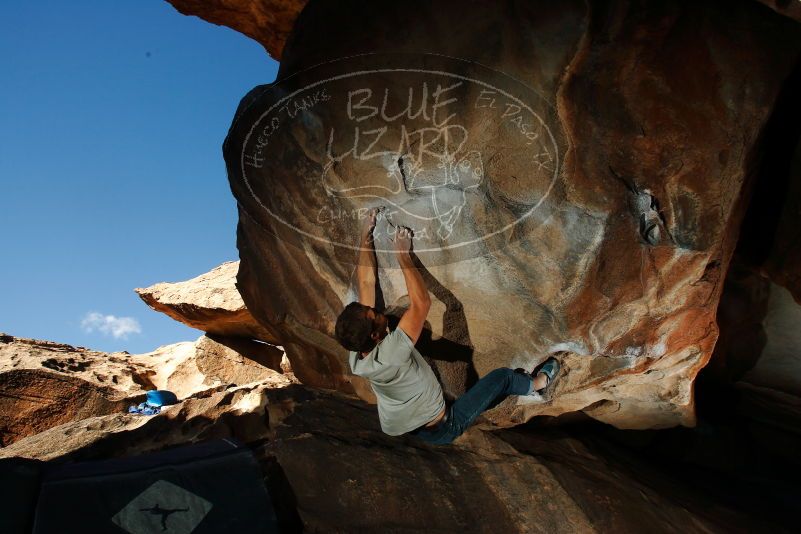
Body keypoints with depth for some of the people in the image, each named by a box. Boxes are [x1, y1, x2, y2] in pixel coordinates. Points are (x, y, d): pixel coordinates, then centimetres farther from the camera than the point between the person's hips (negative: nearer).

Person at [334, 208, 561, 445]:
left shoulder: (357, 357, -17)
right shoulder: (387, 356, -39)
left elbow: (366, 283, -13)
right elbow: (422, 302, -36)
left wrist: (366, 235, -10)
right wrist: (403, 255, -29)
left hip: (399, 431, 7)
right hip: (439, 430, -7)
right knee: (503, 376, 3)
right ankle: (535, 384, 35)